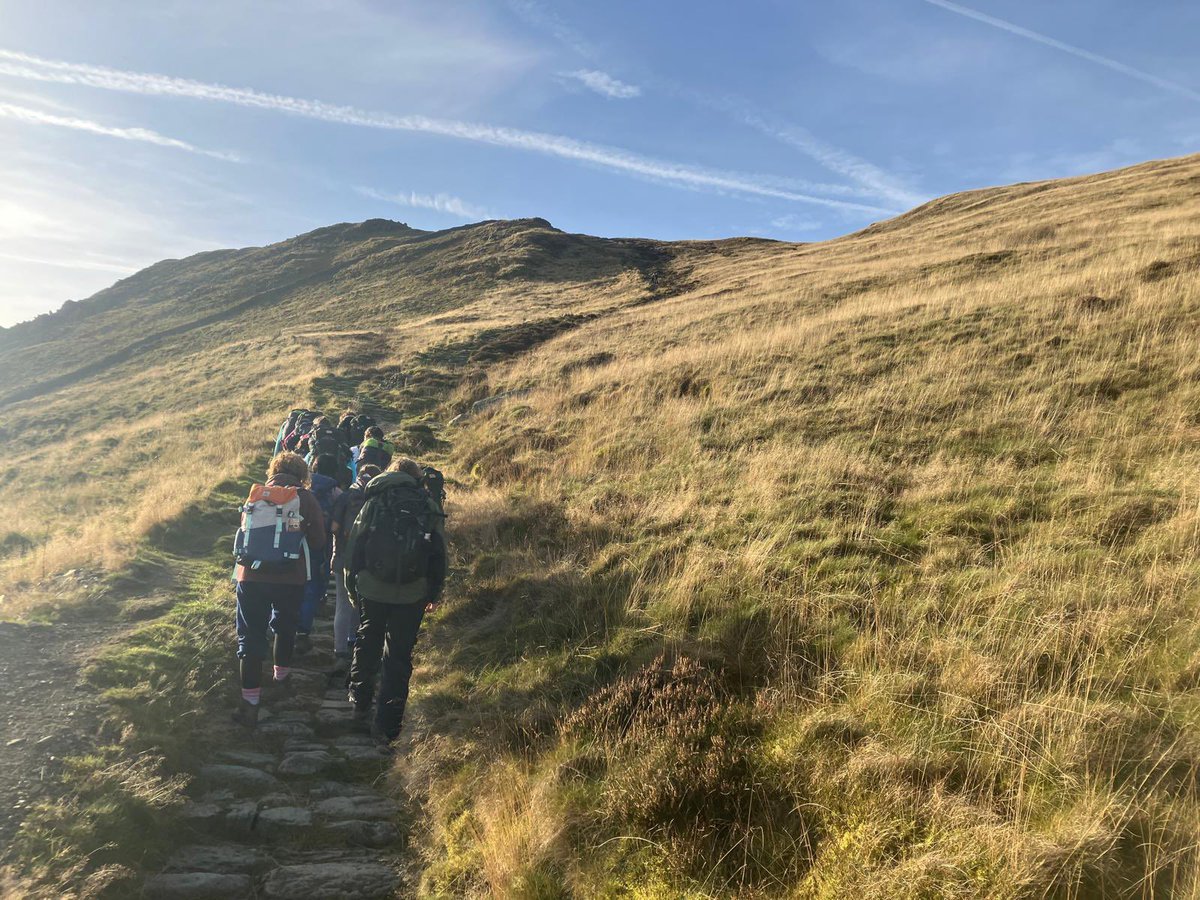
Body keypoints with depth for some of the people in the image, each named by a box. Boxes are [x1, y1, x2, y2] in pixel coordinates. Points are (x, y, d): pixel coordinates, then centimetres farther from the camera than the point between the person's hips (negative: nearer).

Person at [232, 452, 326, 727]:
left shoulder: (257, 494, 4)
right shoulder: (307, 499, -2)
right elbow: (318, 544, -1)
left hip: (252, 576, 0)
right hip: (290, 578, 0)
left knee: (251, 635, 4)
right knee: (285, 627, 24)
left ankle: (250, 702, 0)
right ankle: (281, 673, 43)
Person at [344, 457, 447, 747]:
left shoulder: (374, 502, 3)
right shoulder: (431, 508, 4)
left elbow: (353, 547, 3)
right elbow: (440, 555, 4)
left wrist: (351, 585, 13)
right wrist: (434, 593, 13)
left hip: (372, 590, 1)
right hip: (412, 595, -1)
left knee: (367, 643, 24)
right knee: (399, 657, 6)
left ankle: (360, 702, 37)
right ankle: (387, 726, 6)